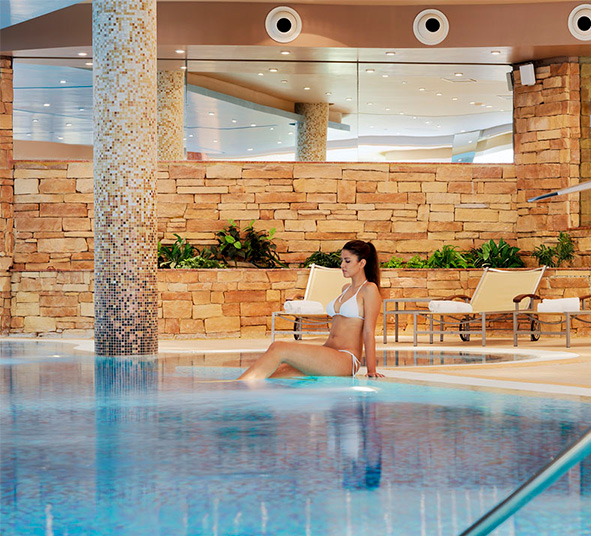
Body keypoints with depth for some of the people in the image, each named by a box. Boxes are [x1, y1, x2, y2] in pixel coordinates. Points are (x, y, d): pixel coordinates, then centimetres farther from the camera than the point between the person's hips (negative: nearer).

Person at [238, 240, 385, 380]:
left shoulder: (369, 289, -1)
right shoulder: (346, 289, 25)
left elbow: (369, 332, -6)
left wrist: (371, 370, -9)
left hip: (345, 361, -8)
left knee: (278, 348, -23)